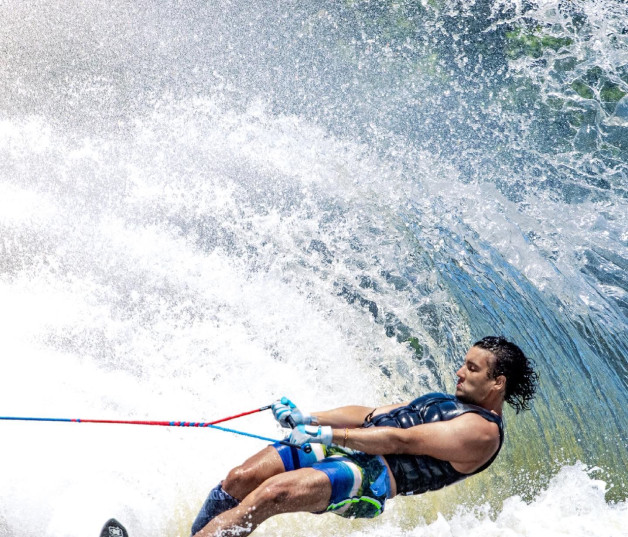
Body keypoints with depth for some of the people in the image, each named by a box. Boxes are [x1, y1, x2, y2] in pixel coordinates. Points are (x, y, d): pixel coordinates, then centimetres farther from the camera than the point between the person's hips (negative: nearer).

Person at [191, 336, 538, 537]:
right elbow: (369, 415, 21)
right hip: (343, 448, 9)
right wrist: (306, 418, 8)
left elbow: (402, 441, -13)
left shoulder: (483, 430, -4)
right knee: (241, 478, -10)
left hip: (375, 474, -9)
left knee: (267, 496, -28)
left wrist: (327, 435, -17)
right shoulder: (445, 404, 27)